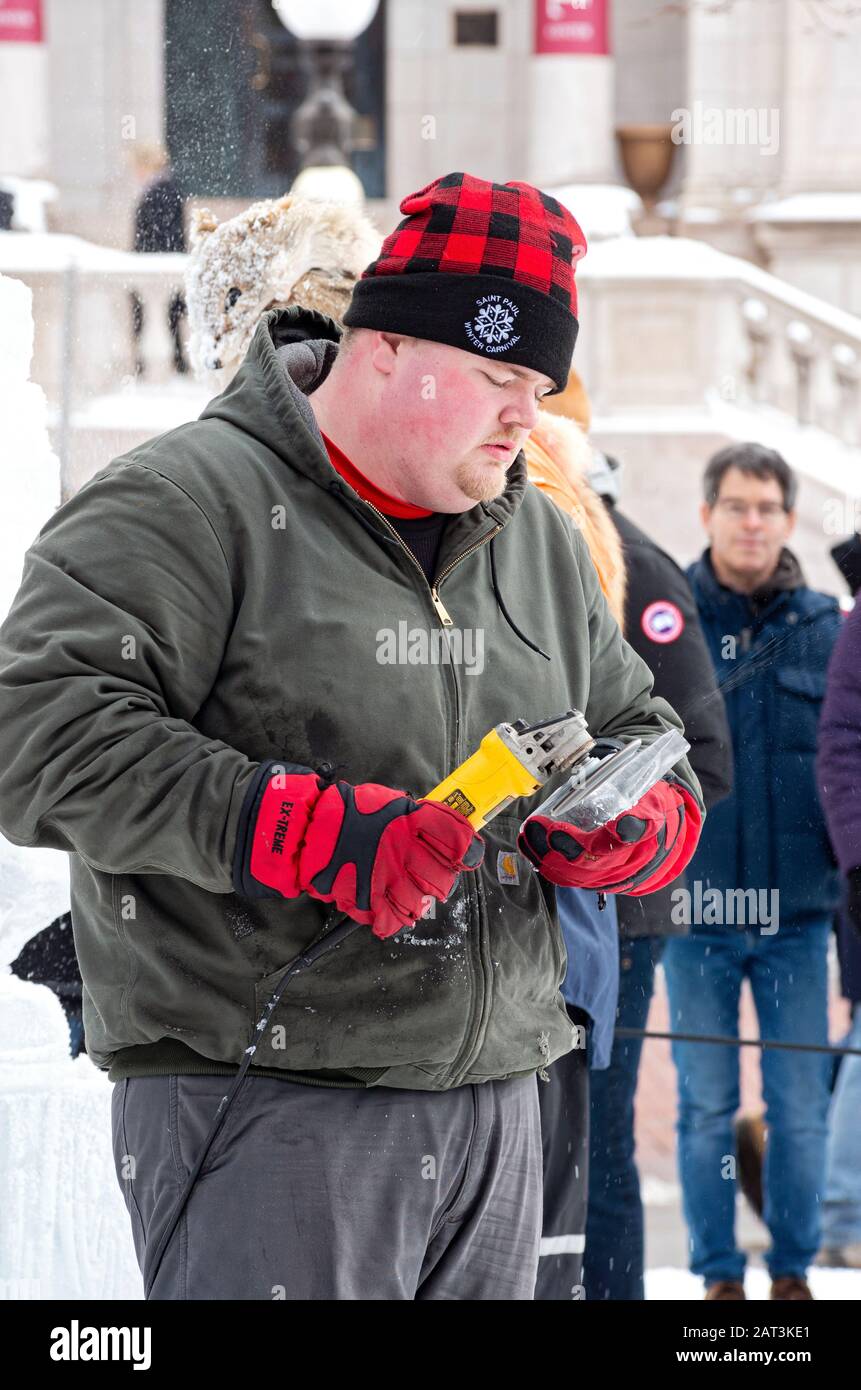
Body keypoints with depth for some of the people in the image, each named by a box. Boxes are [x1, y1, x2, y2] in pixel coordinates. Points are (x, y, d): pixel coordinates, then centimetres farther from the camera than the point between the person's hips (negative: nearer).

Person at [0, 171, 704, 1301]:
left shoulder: (544, 542, 17)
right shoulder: (191, 501, -7)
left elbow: (642, 735, 27)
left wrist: (631, 828, 1)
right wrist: (314, 836, -25)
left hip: (495, 1109, 7)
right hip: (262, 1111, -7)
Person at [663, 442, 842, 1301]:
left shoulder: (824, 628, 5)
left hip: (796, 909, 1)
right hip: (693, 905, -1)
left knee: (801, 1107, 3)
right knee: (707, 1106, 4)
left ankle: (793, 1270, 16)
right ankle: (718, 1273, 14)